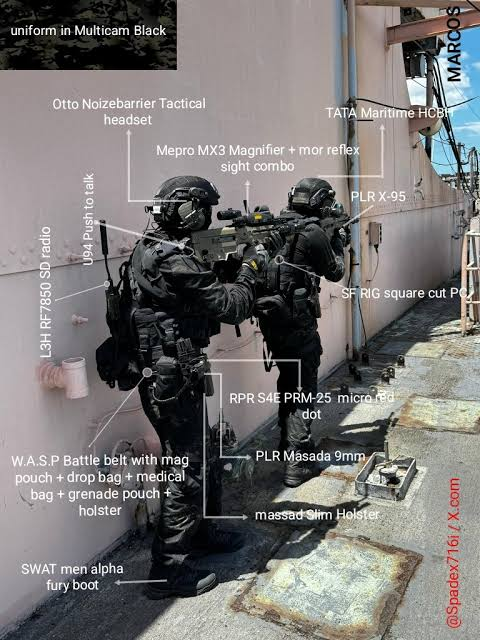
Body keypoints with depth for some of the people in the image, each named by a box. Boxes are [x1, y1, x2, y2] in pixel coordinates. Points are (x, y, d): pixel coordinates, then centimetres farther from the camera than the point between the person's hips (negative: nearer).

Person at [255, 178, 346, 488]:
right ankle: (298, 462, 5)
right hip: (297, 322, -7)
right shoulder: (313, 233, -12)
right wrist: (339, 243, 17)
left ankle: (288, 442, 38)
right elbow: (335, 272, 1)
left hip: (269, 317, 8)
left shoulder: (274, 227, 9)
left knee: (287, 379, 23)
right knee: (305, 389, 3)